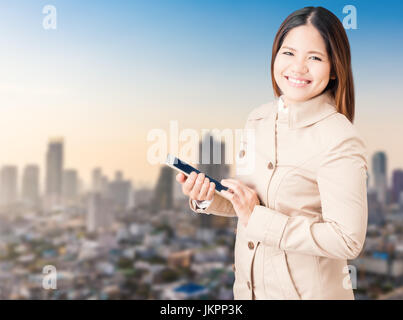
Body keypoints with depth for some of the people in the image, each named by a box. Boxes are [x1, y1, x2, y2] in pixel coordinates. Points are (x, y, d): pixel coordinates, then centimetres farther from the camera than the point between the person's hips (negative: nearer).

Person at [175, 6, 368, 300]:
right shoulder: (259, 118, -2)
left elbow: (347, 240, -23)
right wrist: (208, 199, -10)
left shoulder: (339, 140, -22)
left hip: (307, 290, -5)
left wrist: (258, 219, -24)